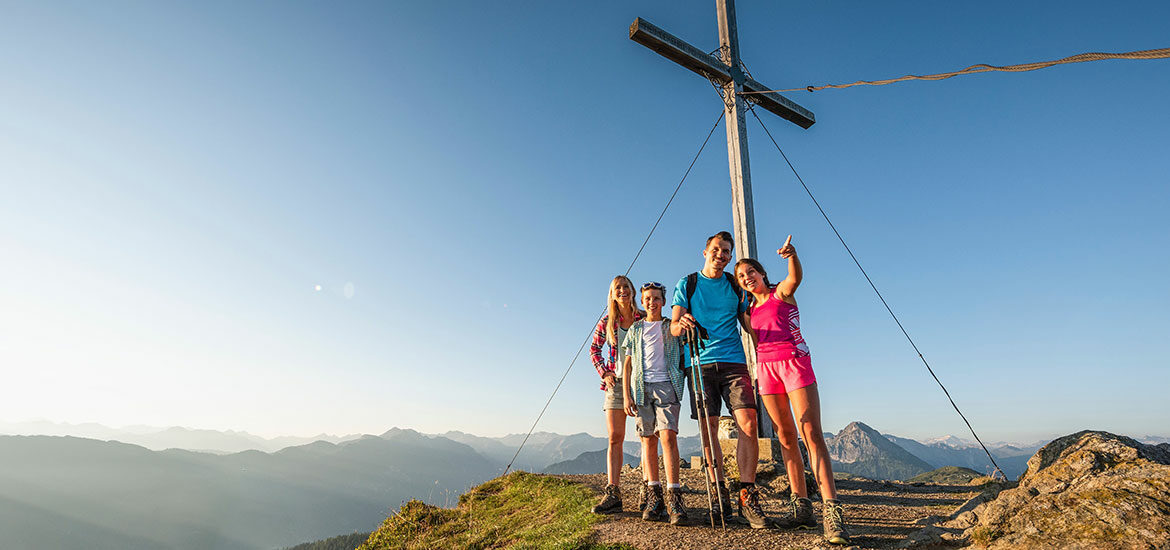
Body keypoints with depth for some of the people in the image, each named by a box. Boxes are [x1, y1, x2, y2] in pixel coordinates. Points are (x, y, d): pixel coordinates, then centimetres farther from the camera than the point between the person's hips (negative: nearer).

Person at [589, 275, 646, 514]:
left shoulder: (645, 318, 3)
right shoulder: (607, 321, 6)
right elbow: (594, 349, 14)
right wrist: (604, 372, 3)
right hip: (616, 382, 1)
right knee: (615, 438, -2)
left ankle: (646, 490, 13)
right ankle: (613, 493, -1)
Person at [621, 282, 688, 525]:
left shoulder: (672, 326, 13)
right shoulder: (635, 329, 17)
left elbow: (683, 355, 5)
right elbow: (628, 363, 14)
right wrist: (626, 394, 4)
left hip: (666, 385, -2)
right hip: (641, 387, 2)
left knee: (668, 436, -15)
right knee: (648, 440, 2)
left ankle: (674, 496, -13)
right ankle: (654, 496, 8)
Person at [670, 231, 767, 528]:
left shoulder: (736, 286, 13)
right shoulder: (687, 284, 8)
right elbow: (673, 327, 2)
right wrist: (681, 324, -22)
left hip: (734, 362, 1)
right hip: (700, 364, -1)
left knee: (748, 426, -12)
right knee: (708, 430, -1)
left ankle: (748, 497, -4)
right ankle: (720, 497, 9)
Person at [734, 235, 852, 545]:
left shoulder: (781, 292, 2)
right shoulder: (751, 309, 17)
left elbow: (796, 278, -22)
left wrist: (792, 255, -42)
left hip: (794, 362, -5)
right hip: (766, 367, 5)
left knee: (811, 433, -13)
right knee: (785, 436, 3)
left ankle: (832, 511, -16)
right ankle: (802, 508, 7)